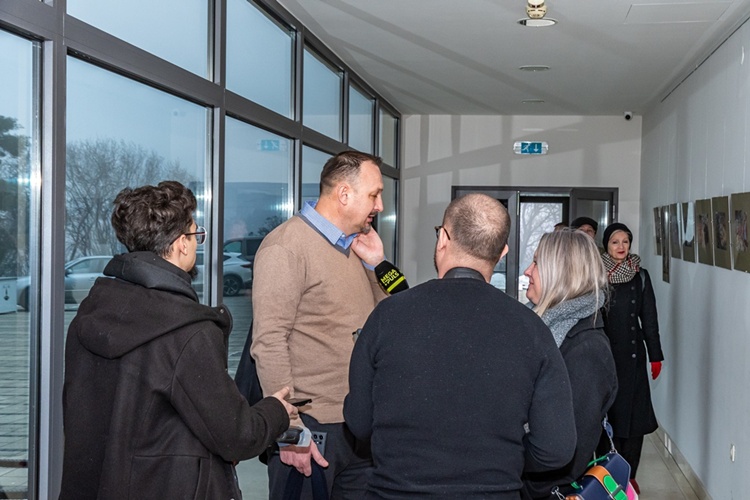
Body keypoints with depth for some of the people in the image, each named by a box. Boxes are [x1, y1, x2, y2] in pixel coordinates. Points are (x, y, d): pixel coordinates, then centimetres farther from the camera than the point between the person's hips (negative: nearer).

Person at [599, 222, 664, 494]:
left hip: (632, 355, 2)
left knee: (635, 415, -1)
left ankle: (629, 476, 10)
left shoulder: (641, 276, 5)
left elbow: (649, 318, 6)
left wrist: (655, 355, 4)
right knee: (604, 413, 1)